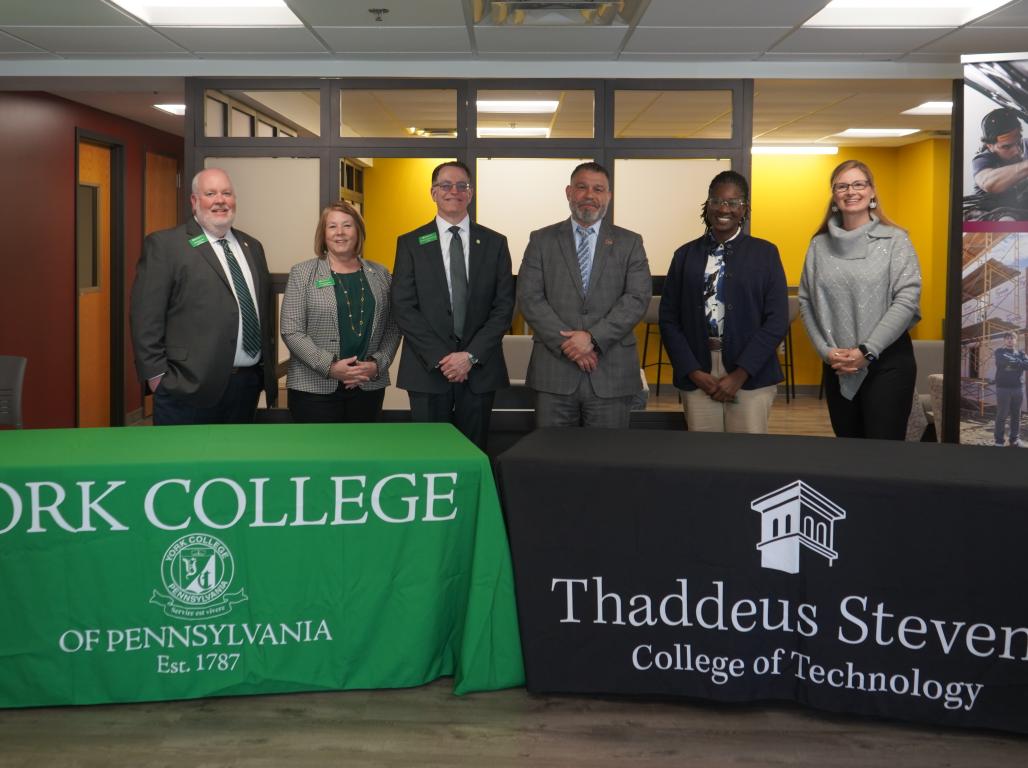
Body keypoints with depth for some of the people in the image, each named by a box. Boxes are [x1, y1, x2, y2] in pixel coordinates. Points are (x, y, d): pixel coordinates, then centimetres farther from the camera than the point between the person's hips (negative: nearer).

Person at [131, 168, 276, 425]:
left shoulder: (252, 247, 15)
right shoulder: (164, 245, -4)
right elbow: (146, 316, -9)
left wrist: (268, 369, 14)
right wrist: (157, 376, -12)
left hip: (248, 384, 6)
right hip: (191, 386, -6)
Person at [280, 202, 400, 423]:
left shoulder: (381, 274, 10)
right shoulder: (302, 273, 1)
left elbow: (392, 328, 8)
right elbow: (291, 331, -6)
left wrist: (377, 364, -8)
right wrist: (329, 366, -15)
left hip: (369, 386, 3)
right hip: (314, 387, -3)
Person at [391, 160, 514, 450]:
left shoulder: (494, 243, 8)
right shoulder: (410, 244, 5)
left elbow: (504, 306, 2)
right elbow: (403, 307, -2)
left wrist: (472, 355, -10)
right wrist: (440, 358, -11)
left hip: (480, 370, 1)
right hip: (427, 370, -1)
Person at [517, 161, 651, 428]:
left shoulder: (629, 243, 9)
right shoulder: (541, 241, 9)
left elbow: (637, 298, -2)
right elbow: (529, 298, 0)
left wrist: (593, 337, -14)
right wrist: (566, 343, -11)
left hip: (611, 374, 0)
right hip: (554, 373, 0)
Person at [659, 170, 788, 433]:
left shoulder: (765, 253, 4)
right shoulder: (685, 255, 8)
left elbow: (777, 320, -2)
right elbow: (669, 319, 6)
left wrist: (740, 374, -9)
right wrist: (694, 372, -6)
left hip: (751, 379, -1)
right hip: (697, 380, 1)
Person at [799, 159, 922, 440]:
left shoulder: (895, 240, -3)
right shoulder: (819, 244, 8)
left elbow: (907, 300, -10)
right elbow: (806, 301, 7)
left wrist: (867, 351, -15)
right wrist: (825, 350, -6)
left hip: (887, 363, -4)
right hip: (837, 366, 4)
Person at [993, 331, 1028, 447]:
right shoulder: (999, 352, 4)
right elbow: (1004, 361, -17)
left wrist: (1012, 363, -13)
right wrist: (1019, 362, -8)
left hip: (1018, 387, 3)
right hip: (1003, 388, -3)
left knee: (1016, 415, 6)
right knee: (1002, 415, -4)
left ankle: (1015, 438, 14)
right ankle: (999, 439, 2)